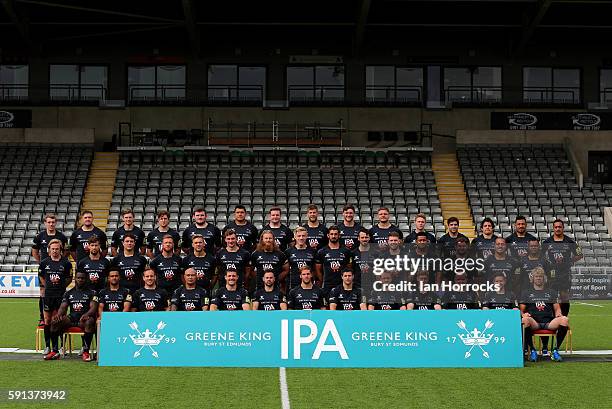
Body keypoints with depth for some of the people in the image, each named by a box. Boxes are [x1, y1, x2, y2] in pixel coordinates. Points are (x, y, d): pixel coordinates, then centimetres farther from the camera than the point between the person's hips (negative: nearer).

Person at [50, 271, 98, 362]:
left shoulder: (91, 292, 8)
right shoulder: (68, 293, 20)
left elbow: (93, 308, -5)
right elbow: (63, 307, 13)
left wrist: (86, 315, -27)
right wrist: (59, 314, -12)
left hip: (84, 318, -4)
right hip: (71, 318, 4)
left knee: (89, 322, -39)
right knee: (54, 322, -23)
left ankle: (86, 351, -35)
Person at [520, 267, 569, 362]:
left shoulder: (552, 292, 26)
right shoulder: (526, 293, 22)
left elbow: (557, 309, 18)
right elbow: (521, 310, 13)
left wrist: (558, 314, -6)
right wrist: (523, 314, -11)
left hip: (549, 322, 1)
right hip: (534, 323, -1)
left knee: (564, 320, -31)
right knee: (525, 320, -39)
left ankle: (556, 350, -18)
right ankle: (532, 350, -22)